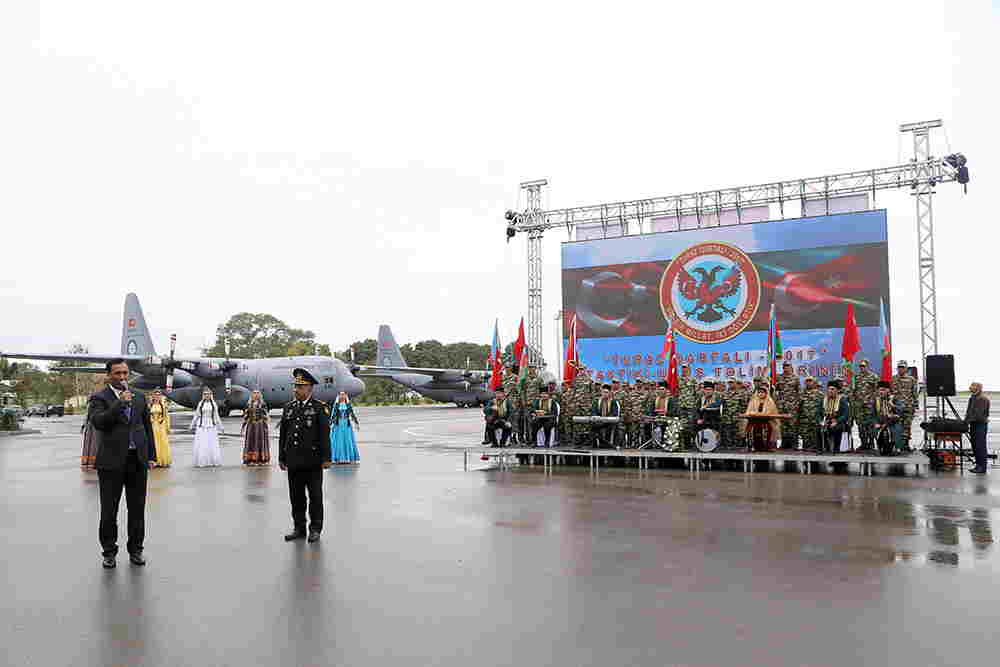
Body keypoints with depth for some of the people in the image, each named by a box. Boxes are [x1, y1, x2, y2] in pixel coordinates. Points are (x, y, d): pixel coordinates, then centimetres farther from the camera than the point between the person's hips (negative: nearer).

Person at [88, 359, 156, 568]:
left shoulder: (139, 397, 12)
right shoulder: (99, 398, -1)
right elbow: (98, 422, -18)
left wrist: (150, 455, 10)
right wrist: (120, 403, -22)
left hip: (138, 460, 4)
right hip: (111, 461, -3)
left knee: (137, 509, 10)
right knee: (109, 510, 5)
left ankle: (135, 549, 22)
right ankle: (109, 551, 20)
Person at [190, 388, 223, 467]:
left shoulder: (213, 404, 7)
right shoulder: (200, 403, 6)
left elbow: (216, 416, 11)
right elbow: (196, 415, 12)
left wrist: (219, 427, 11)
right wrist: (192, 425, 13)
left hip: (211, 426, 0)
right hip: (201, 426, 0)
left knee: (212, 444, -3)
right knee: (201, 445, -4)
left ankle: (212, 462, 5)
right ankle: (201, 462, 1)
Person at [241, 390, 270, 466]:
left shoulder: (263, 404, -1)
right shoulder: (249, 405, 10)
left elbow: (266, 416, -3)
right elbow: (245, 416, 13)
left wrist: (266, 426, -9)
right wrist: (244, 425, 10)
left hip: (260, 425, -3)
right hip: (251, 425, 3)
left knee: (260, 441, -1)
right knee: (250, 441, 2)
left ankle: (261, 459, 5)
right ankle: (251, 460, 6)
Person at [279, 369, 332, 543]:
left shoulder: (320, 407, -4)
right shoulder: (288, 407, 10)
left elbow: (325, 434, -7)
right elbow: (282, 434, 13)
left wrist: (326, 458, -10)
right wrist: (281, 458, 11)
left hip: (313, 461, -4)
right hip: (294, 461, 4)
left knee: (315, 496, 4)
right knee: (296, 496, 10)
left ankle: (315, 529, 14)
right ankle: (299, 527, 22)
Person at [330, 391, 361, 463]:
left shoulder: (348, 405, 5)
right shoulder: (336, 405, 3)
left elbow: (353, 415, 6)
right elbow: (333, 415, 4)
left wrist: (357, 423, 4)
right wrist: (330, 424, -1)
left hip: (347, 425, 0)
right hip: (338, 425, 0)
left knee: (348, 441, 0)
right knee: (338, 442, 0)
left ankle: (349, 459, 6)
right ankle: (339, 459, 6)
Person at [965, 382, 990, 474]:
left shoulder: (983, 399, -13)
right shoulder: (972, 398, 15)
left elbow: (979, 414, -20)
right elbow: (969, 411, 21)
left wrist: (968, 420, -19)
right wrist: (966, 420, 8)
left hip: (980, 424, -9)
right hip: (973, 424, 9)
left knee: (980, 446, -8)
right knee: (974, 446, 11)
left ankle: (982, 468, -5)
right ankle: (978, 465, 17)